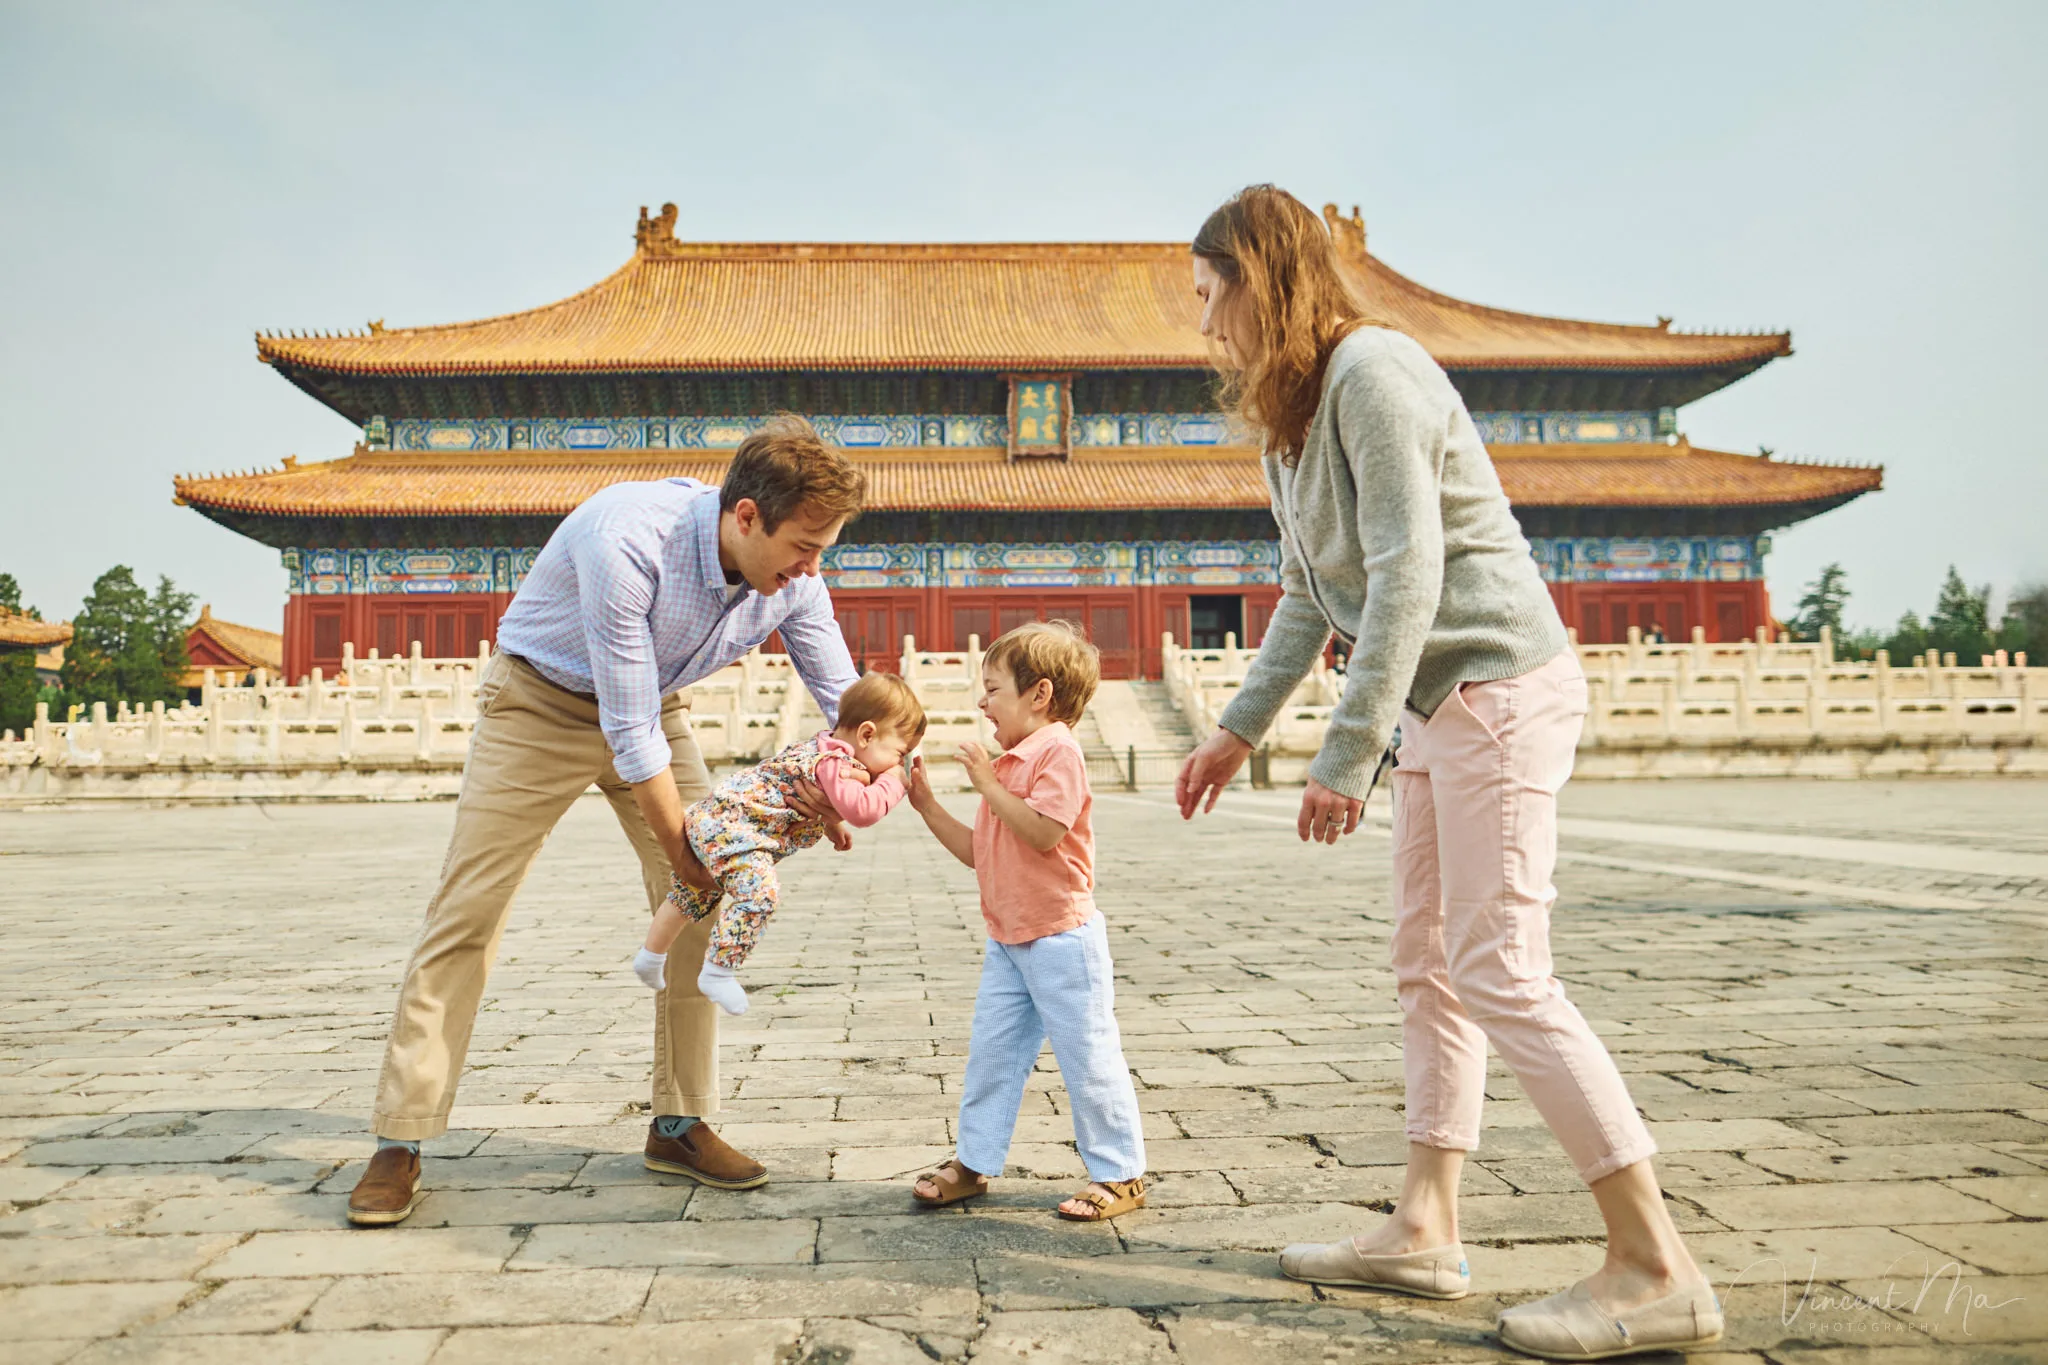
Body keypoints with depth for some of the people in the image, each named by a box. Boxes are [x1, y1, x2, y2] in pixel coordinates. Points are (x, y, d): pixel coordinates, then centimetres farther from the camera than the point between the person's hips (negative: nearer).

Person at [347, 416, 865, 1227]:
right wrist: (683, 854, -23)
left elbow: (850, 704, -7)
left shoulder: (791, 579, -18)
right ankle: (399, 1145, 5)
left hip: (655, 707, 5)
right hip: (542, 703, -5)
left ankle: (679, 1124, 8)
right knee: (467, 912, -6)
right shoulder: (626, 540, -36)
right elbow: (629, 731, -31)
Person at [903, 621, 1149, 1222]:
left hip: (1062, 937, -9)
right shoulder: (1007, 764, 15)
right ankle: (974, 1162, 25)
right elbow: (978, 852, 16)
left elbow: (1044, 832, -27)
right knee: (990, 1053, 13)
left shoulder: (1058, 751, -14)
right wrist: (928, 805, 10)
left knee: (1088, 1057, 0)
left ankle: (1119, 1175, 11)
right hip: (1007, 942, 9)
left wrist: (986, 783, -20)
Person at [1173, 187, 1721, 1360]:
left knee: (1499, 975, -10)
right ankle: (1425, 1234, 19)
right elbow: (1312, 595, 19)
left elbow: (1408, 573, -22)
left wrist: (1345, 755, -22)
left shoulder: (1369, 370, -14)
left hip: (1499, 685, -10)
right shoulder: (1292, 412, 15)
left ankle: (1657, 1270, 0)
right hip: (1440, 702, 10)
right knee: (1429, 967, 10)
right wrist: (1239, 732, 19)